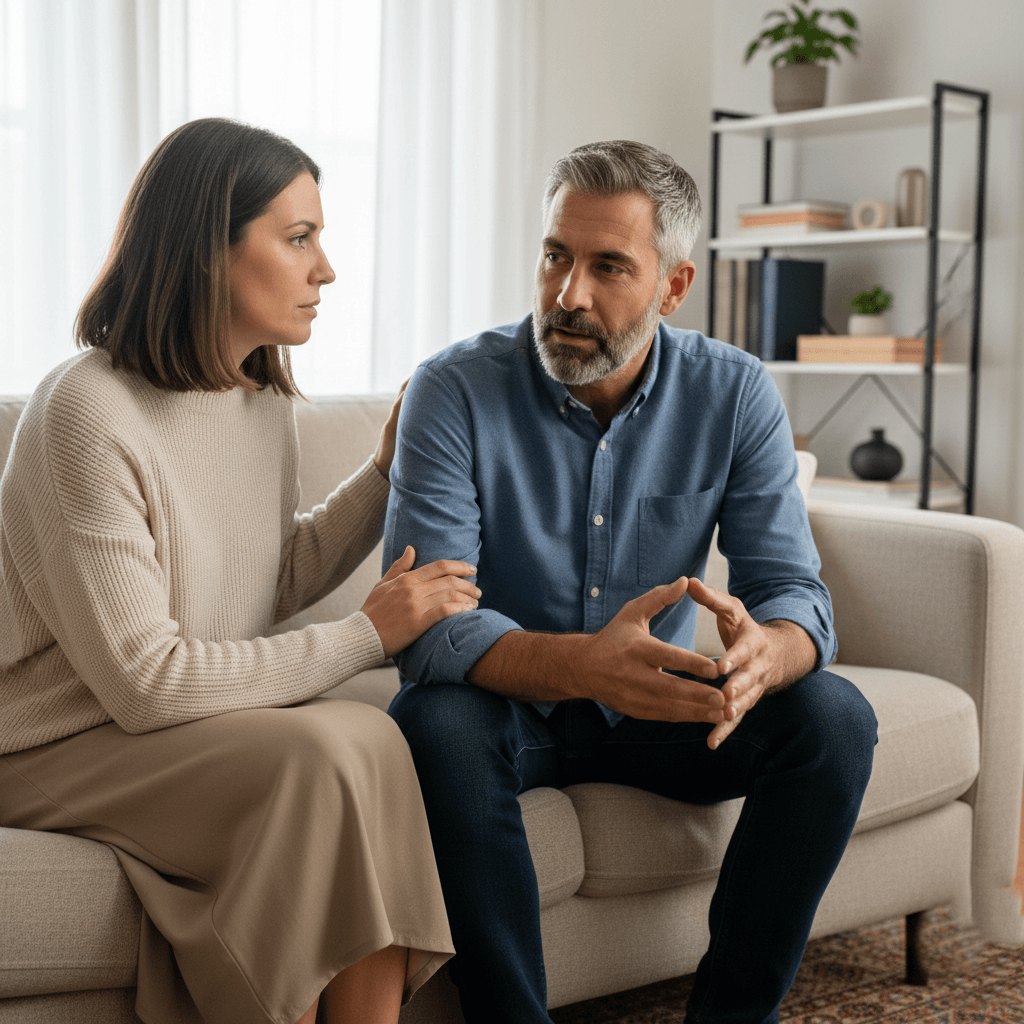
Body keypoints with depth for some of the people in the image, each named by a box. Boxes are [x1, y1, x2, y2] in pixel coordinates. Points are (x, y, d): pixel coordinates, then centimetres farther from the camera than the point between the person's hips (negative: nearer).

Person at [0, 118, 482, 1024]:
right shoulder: (89, 414, -20)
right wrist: (366, 636, -16)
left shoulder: (263, 398, 7)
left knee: (373, 740, -22)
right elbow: (144, 681, -22)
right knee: (324, 755, -27)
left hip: (200, 719, 7)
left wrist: (390, 470, 9)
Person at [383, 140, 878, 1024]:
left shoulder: (735, 395, -9)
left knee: (833, 716, -20)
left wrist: (761, 653, -39)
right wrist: (583, 665, -46)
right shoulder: (457, 390, -17)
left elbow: (794, 591, -12)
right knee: (436, 724, -34)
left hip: (658, 709, 3)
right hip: (508, 703, -2)